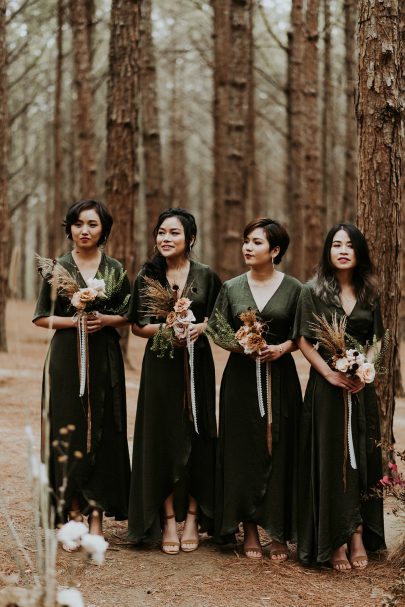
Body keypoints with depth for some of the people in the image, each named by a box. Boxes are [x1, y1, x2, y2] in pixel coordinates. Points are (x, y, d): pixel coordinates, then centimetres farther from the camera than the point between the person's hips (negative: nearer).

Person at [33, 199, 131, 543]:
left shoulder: (115, 270, 6)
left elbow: (130, 316, 10)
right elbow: (41, 317, 4)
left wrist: (105, 320, -10)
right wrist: (73, 320, -12)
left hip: (104, 360, 1)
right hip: (67, 359, -1)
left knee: (102, 433, -1)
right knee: (67, 432, -3)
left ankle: (97, 517, 4)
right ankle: (73, 514, 4)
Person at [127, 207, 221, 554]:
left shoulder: (206, 276, 3)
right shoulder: (147, 276, 4)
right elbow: (137, 325, 5)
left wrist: (198, 328, -12)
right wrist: (164, 329, -14)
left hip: (197, 365, 0)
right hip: (160, 365, 0)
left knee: (196, 437, 1)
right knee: (162, 438, -1)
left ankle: (193, 517, 11)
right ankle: (167, 520, 5)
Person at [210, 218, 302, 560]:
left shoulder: (293, 288, 1)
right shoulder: (232, 288, 6)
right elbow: (215, 330, 5)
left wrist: (281, 348, -14)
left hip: (280, 377, -1)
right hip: (241, 377, 2)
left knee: (279, 452, -1)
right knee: (242, 452, 1)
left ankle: (279, 533, 7)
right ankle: (249, 529, 11)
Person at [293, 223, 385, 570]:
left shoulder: (369, 293, 9)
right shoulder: (313, 292, -1)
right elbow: (305, 341, -4)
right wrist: (331, 374, -15)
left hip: (362, 388, 3)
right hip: (326, 387, -3)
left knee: (362, 460, 3)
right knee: (330, 460, -1)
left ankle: (358, 535, 9)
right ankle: (335, 542, 4)